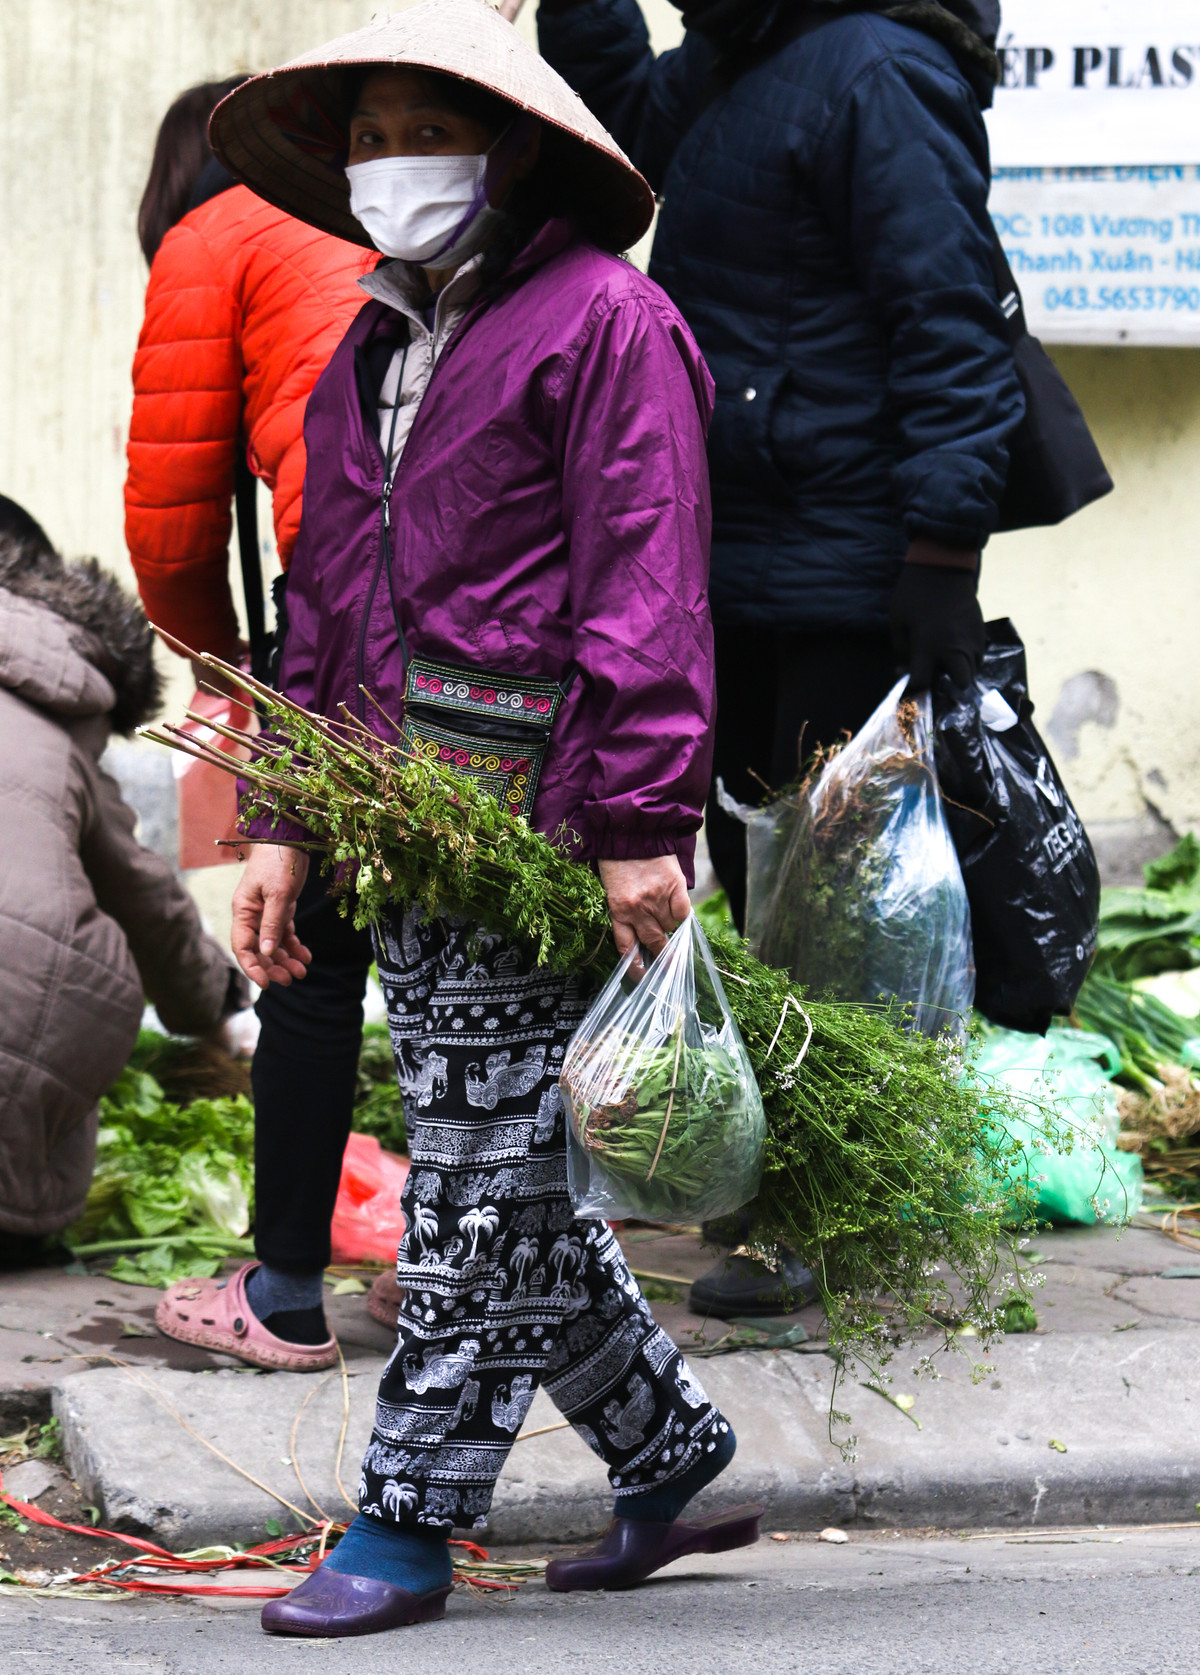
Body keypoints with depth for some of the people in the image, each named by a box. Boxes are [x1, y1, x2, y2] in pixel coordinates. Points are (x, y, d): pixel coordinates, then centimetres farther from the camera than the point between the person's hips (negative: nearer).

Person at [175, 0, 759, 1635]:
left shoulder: (600, 318, -6)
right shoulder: (372, 349, 19)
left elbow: (646, 585, -13)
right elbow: (325, 599, 23)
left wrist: (642, 822, -19)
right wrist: (285, 824, 17)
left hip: (547, 815, -9)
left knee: (486, 1171, -4)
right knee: (495, 1180, 12)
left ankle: (408, 1527, 1)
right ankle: (676, 1461, 24)